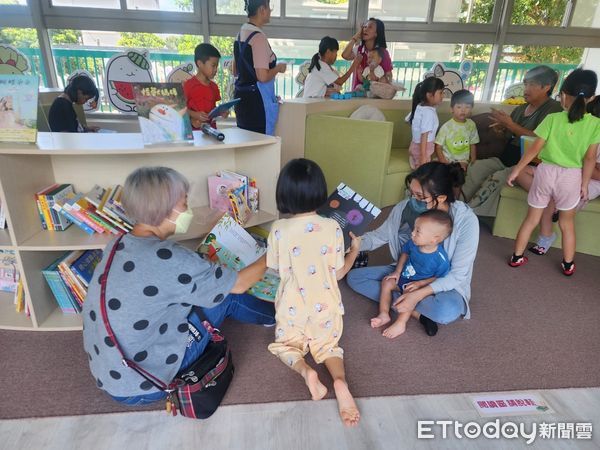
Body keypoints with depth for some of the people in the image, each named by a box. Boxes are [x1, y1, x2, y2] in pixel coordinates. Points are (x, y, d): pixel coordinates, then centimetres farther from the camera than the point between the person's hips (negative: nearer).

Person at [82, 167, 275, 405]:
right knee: (226, 295, -2)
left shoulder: (118, 246, -3)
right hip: (139, 387, -7)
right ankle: (276, 314, 24)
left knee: (215, 288, 11)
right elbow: (239, 284, -14)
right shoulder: (170, 259, -28)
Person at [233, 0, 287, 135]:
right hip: (257, 100, -9)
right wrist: (278, 68, -5)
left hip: (241, 96, 9)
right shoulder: (258, 37, -14)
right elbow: (263, 77, -21)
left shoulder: (241, 34, 12)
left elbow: (235, 71, 21)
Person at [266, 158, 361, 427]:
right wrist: (355, 250, 11)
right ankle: (340, 381, -9)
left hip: (292, 305, 0)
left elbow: (277, 269, 1)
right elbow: (338, 274, -6)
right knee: (327, 344, 23)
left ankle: (306, 372, -9)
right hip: (325, 304, 1)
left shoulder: (279, 229, -15)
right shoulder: (332, 228, -15)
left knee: (286, 344, 23)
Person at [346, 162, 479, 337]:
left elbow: (458, 274, -22)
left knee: (448, 311, -39)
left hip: (443, 283, -5)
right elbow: (379, 236, -1)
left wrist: (418, 294, -32)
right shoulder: (406, 207, -17)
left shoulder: (466, 220, -26)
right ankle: (417, 312, -15)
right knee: (353, 276, -10)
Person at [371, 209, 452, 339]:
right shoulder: (413, 243, -15)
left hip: (421, 285, -6)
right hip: (404, 278, 6)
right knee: (387, 282, -8)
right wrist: (397, 271, -1)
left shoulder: (440, 258, -29)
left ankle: (400, 324, -22)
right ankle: (384, 314, -9)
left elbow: (440, 278, -16)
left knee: (409, 293, -32)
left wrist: (420, 283, -23)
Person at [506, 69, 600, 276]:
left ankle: (516, 257, 22)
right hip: (572, 177, 1)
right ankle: (568, 265, 29)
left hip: (546, 172, -1)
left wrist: (516, 170, 0)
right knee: (567, 222, 18)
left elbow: (535, 148, -8)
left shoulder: (552, 118, -9)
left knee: (532, 218, 13)